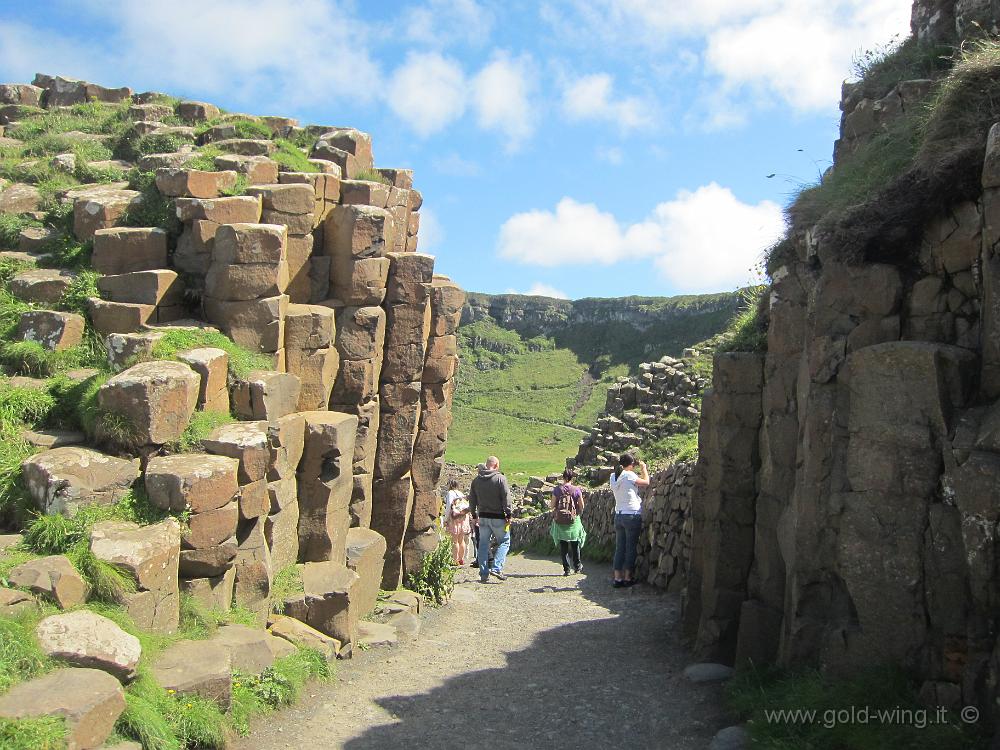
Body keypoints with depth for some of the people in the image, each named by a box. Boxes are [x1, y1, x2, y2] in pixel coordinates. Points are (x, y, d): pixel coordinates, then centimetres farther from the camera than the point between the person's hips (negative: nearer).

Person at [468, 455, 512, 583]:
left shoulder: (476, 480, 9)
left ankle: (484, 574, 9)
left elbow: (472, 499, 12)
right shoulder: (500, 478, -8)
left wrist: (474, 515, 19)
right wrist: (508, 515, -7)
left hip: (483, 517, 5)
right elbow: (506, 497, -12)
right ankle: (496, 568, -8)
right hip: (498, 517, -5)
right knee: (504, 541, 6)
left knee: (483, 544, 9)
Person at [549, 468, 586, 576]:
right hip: (573, 521, 0)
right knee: (575, 545, 16)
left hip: (560, 521, 0)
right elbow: (581, 507, -4)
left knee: (563, 547, 8)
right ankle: (577, 566, 25)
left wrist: (549, 502, 17)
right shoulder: (576, 490, -7)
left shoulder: (557, 489, -5)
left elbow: (552, 505, -4)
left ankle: (566, 569, 7)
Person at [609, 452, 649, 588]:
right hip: (632, 515, -6)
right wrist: (644, 468, 14)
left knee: (619, 548, 7)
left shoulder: (614, 477, 7)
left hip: (618, 515, 6)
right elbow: (646, 482, -1)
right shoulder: (629, 475, -11)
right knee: (630, 548, 3)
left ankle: (618, 578, 7)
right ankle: (627, 578, 7)